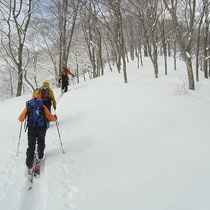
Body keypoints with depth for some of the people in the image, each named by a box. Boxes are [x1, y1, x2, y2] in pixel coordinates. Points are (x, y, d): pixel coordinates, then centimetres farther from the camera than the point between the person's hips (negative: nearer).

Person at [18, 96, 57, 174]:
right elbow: (50, 118, 0)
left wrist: (21, 118, 29)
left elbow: (20, 119, 5)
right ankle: (39, 157, 36)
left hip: (31, 130, 1)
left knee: (31, 147, 5)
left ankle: (29, 166, 1)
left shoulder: (27, 107, 6)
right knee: (41, 143, 26)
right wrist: (55, 117, 22)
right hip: (41, 129, 0)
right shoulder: (43, 107, 3)